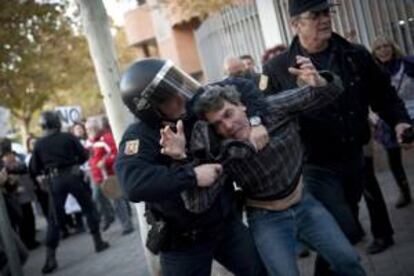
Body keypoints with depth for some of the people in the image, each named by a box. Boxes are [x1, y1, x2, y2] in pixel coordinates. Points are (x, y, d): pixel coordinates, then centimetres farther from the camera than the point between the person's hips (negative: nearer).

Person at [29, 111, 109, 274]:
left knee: (54, 219, 5)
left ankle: (50, 258, 1)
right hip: (73, 176, -1)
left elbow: (34, 169, 4)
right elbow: (84, 156, 0)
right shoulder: (68, 137, -1)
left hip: (55, 181, 1)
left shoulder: (39, 144, 2)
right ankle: (98, 242, 21)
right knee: (88, 208, 17)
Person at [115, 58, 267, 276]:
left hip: (227, 223, 5)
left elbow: (240, 86, 0)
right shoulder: (140, 136, -23)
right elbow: (134, 184, -41)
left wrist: (254, 121, -17)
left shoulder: (195, 104, -8)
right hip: (182, 242, -4)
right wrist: (192, 175, -36)